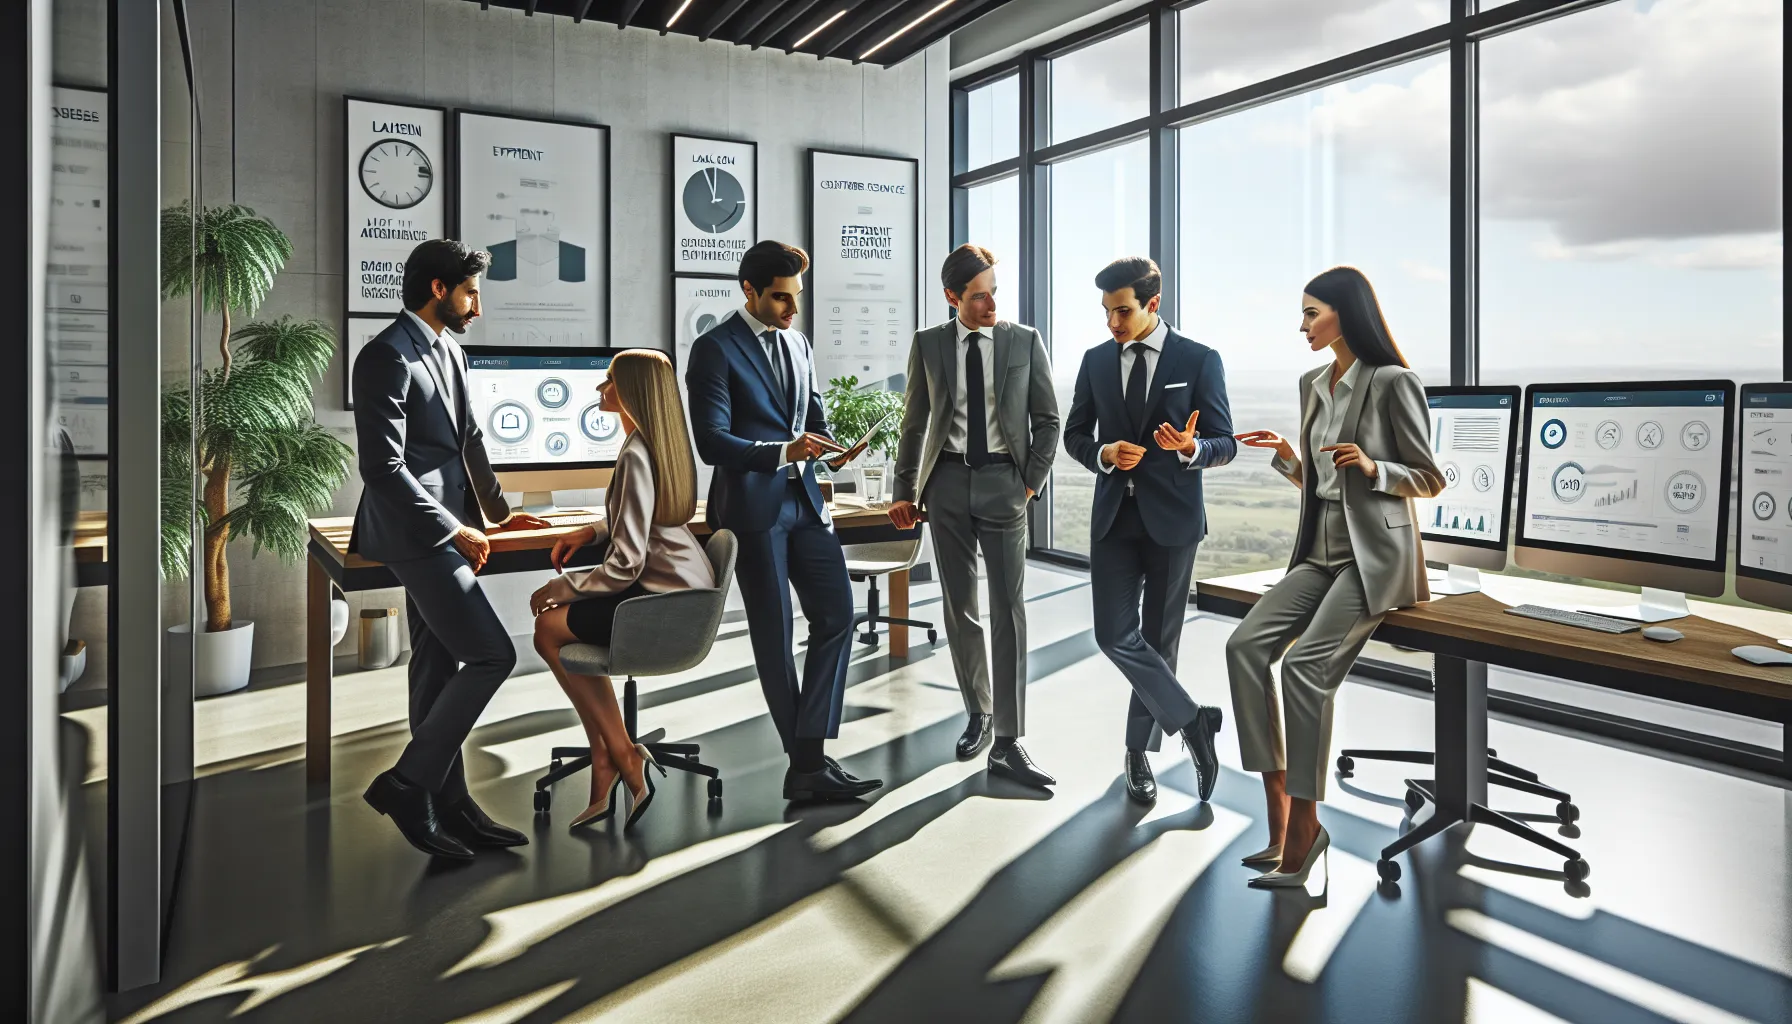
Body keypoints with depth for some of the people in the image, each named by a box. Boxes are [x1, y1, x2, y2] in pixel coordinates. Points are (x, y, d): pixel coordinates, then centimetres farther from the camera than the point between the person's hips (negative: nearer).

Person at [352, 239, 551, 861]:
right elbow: (383, 466, -19)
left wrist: (497, 511, 22)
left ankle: (448, 804, 20)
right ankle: (406, 784, 0)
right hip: (414, 532, -9)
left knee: (438, 665, 12)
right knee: (492, 653, -13)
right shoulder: (388, 357, -14)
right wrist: (454, 530, -17)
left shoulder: (448, 350, 15)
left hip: (442, 530, 9)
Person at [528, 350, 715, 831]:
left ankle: (624, 757, 10)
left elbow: (626, 564, -22)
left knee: (549, 627, 2)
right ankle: (608, 761, 14)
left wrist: (560, 587, -8)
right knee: (566, 617, 14)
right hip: (686, 591, 9)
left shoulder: (636, 455, -19)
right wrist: (592, 531, 10)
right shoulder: (662, 443, 10)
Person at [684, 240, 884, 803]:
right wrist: (784, 452, -25)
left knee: (836, 614, -1)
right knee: (773, 635, 4)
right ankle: (806, 761, 17)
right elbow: (712, 441, -14)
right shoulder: (715, 349, -8)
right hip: (754, 507, -6)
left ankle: (809, 757, 4)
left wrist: (823, 443, -1)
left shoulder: (798, 343, 14)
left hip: (804, 500, 7)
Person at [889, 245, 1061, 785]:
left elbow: (1047, 419, 7)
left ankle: (1007, 743, -2)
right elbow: (915, 421, 10)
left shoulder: (1026, 341, 3)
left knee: (1009, 610, -6)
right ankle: (978, 714, 26)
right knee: (959, 609, 8)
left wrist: (1032, 481, -1)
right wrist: (904, 491, 7)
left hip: (1002, 481, -1)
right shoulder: (928, 344, 6)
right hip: (948, 481, 2)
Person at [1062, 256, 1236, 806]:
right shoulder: (1096, 360, 6)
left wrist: (1191, 447, -26)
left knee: (1159, 638, 7)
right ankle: (1190, 721, 8)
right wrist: (1104, 454, -10)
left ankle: (1139, 751, 24)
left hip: (1171, 517, -2)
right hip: (1114, 516, 3)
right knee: (1115, 635, -8)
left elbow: (1224, 444, -3)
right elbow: (1074, 433, 12)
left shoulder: (1199, 360, -3)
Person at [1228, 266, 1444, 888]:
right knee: (1245, 644, -15)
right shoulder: (1312, 384, 14)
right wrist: (1286, 457, 1)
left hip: (1376, 554, -7)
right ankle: (1278, 809, -11)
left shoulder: (1391, 382, -7)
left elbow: (1430, 481, -3)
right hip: (1321, 551, 7)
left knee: (1306, 662, -25)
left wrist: (1373, 468, -20)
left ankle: (1304, 826, -13)